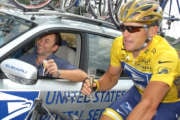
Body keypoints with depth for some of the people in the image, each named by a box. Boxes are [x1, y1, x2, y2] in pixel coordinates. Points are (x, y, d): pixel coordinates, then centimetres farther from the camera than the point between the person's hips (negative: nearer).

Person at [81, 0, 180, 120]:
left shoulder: (164, 55, -36)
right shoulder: (119, 44, -19)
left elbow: (149, 106, -46)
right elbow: (112, 76, -1)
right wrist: (95, 85, -22)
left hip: (168, 102, -4)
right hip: (140, 93, 5)